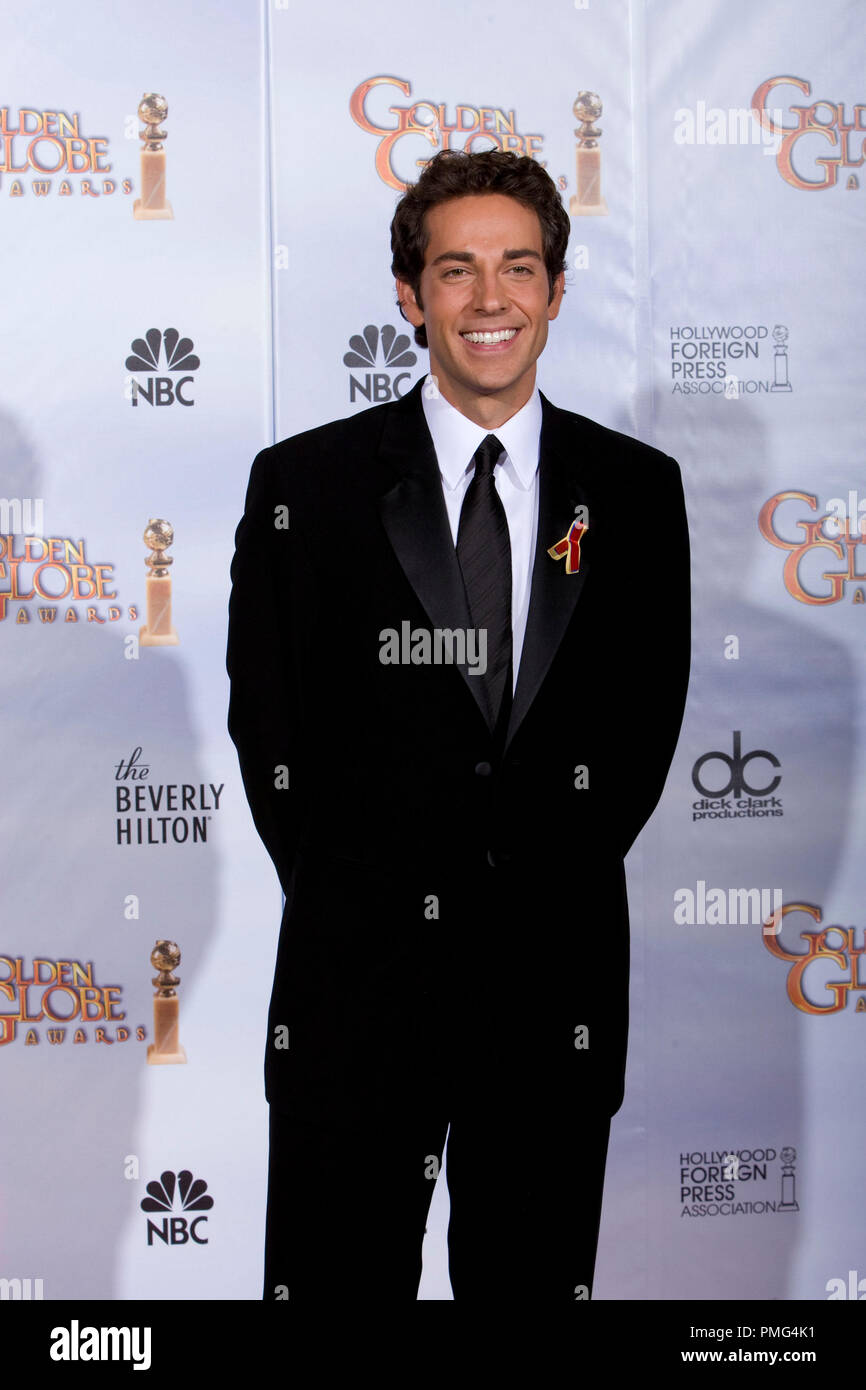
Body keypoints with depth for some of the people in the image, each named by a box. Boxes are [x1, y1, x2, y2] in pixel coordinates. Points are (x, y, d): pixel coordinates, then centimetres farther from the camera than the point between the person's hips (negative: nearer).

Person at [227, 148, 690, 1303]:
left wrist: (551, 879, 3)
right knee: (336, 1275, 8)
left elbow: (648, 719, 8)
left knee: (535, 1277, 14)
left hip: (558, 979, 2)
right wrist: (350, 895, 0)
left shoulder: (638, 491, 5)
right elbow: (266, 721, 2)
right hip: (358, 975, -1)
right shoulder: (302, 483, 0)